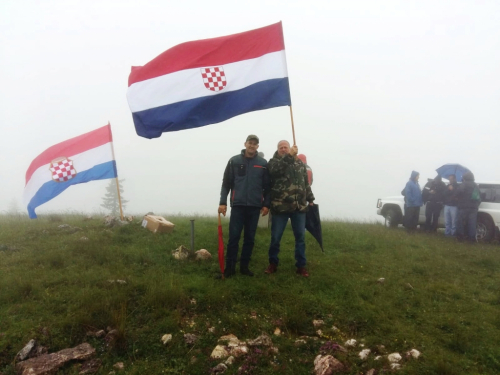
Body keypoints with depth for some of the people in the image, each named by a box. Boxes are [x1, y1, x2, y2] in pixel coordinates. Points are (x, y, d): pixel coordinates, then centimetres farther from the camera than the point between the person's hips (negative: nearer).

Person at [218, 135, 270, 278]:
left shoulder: (263, 163, 6)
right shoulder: (234, 161, 3)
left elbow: (267, 186, 7)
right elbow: (226, 183, 2)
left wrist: (266, 204, 0)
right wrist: (223, 202, -5)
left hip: (255, 206, 2)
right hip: (238, 205, -1)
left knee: (250, 238, 7)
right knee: (234, 237, -2)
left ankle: (244, 266, 18)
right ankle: (230, 267, 8)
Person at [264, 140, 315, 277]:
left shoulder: (300, 163, 14)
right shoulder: (274, 161, 2)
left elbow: (306, 183, 20)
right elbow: (275, 169, -23)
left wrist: (310, 199, 17)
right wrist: (289, 156, -25)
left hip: (299, 206, 3)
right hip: (280, 206, -3)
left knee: (300, 237, 7)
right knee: (275, 237, 4)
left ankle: (301, 265, 18)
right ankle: (273, 263, 22)